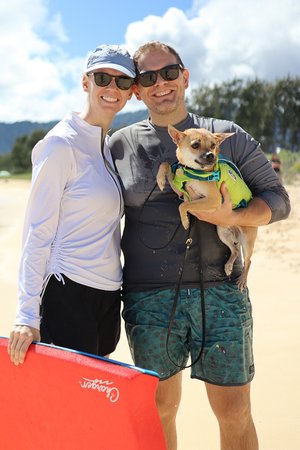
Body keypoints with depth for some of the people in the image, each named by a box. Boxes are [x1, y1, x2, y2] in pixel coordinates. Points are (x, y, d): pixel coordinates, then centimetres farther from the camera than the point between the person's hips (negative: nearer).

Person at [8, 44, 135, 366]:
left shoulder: (110, 146, 13)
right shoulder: (61, 144, -11)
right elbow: (38, 232, -14)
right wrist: (27, 315, -18)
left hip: (108, 296, 8)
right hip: (68, 294, -8)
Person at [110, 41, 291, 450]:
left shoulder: (227, 136, 5)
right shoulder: (121, 145, 7)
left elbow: (278, 199, 6)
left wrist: (233, 217, -14)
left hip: (220, 293, 0)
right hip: (148, 299, 1)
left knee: (235, 412, 5)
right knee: (160, 409, 10)